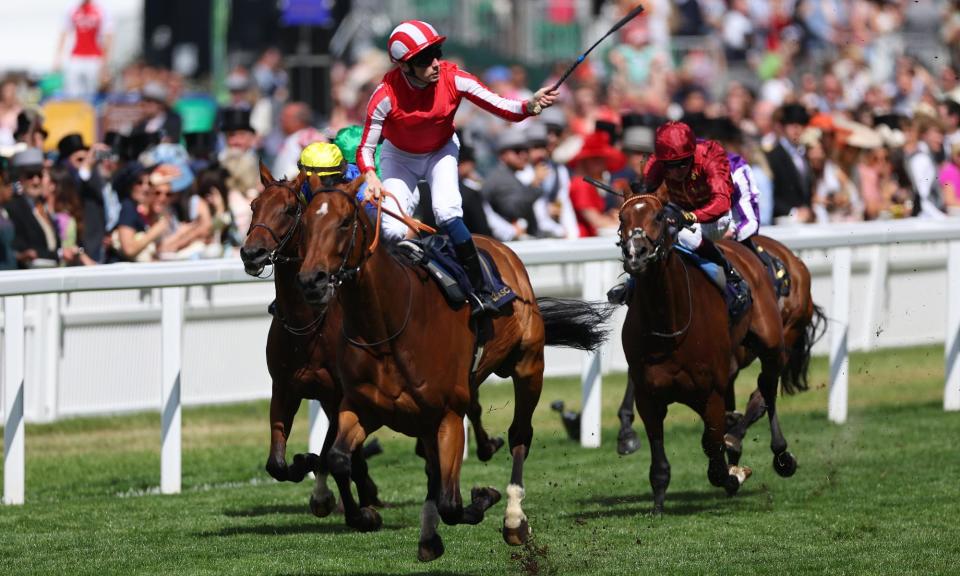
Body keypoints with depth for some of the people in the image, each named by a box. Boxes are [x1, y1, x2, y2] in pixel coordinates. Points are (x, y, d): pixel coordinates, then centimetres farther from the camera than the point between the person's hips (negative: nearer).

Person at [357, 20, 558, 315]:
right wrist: (370, 176, -45)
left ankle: (480, 289, -13)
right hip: (400, 157, 0)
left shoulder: (453, 79, -28)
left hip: (441, 151, 0)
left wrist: (530, 106, -51)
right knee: (394, 230, -17)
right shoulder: (386, 96, -32)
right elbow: (366, 148, -24)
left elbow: (502, 107, -30)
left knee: (447, 212, -24)